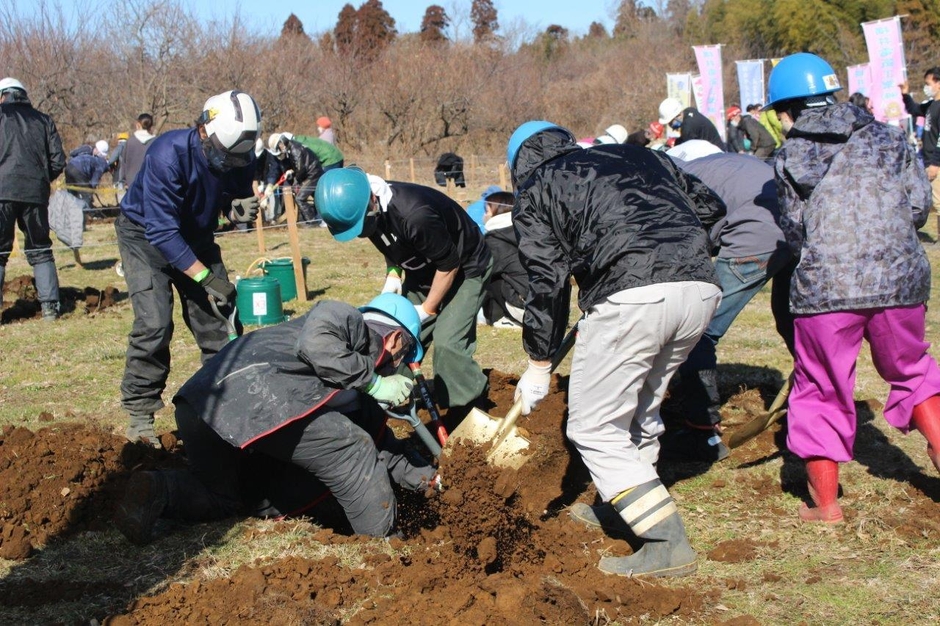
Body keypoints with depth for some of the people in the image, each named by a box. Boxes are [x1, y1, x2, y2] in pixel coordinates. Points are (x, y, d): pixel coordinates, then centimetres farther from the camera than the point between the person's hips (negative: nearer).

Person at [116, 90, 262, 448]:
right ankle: (139, 414, -6)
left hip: (196, 236, 5)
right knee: (154, 324, -17)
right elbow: (161, 230, -33)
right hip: (145, 234, -5)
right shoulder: (169, 155, -34)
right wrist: (205, 277, -36)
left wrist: (239, 210, -25)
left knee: (218, 318, -1)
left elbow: (234, 198, 1)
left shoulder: (241, 158, -17)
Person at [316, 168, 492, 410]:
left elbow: (449, 265, -25)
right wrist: (393, 274, -8)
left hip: (464, 269, -8)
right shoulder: (361, 206, -14)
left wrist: (428, 309, -16)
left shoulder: (414, 215, -39)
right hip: (424, 270, 8)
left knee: (448, 341, -18)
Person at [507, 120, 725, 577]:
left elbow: (546, 282, 11)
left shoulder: (535, 189, 17)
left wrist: (539, 366, 18)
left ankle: (667, 543, -2)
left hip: (632, 296, -6)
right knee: (641, 409, 26)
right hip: (702, 289, 7)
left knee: (594, 427, 4)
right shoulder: (639, 156, 30)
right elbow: (709, 206, 25)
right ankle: (622, 506, 40)